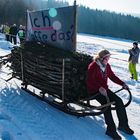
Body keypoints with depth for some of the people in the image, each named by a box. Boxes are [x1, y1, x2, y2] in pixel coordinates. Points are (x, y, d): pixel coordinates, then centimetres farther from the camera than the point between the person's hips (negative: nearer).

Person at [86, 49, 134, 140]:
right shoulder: (93, 66, -14)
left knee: (119, 100, -11)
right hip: (94, 90, -7)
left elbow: (112, 76, 14)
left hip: (104, 89, 7)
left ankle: (123, 125, 2)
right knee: (106, 103, -30)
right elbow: (89, 81, -19)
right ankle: (111, 129, -24)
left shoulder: (107, 66, 8)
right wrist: (99, 88, -31)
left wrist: (122, 83, 0)